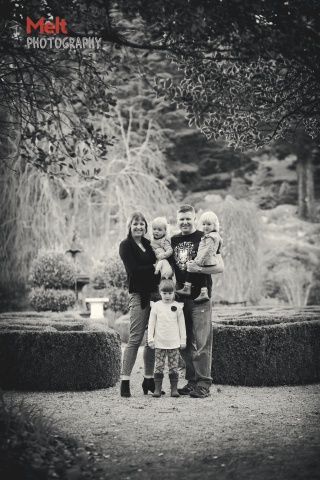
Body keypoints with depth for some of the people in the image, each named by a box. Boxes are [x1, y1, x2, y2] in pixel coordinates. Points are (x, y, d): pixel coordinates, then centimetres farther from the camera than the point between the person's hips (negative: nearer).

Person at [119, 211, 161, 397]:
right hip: (139, 294, -6)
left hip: (154, 293, 6)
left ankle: (149, 380, 13)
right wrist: (154, 267, -8)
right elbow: (133, 270, -12)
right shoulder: (126, 246, -1)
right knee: (135, 338, -8)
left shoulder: (148, 244, 18)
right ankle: (125, 381, -3)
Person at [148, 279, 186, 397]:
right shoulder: (156, 306, 1)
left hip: (174, 343, 0)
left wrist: (183, 340, 6)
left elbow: (181, 324, 7)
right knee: (159, 366, 0)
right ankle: (157, 388, 5)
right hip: (160, 343, 0)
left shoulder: (177, 306, 2)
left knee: (174, 366, 2)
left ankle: (174, 388, 8)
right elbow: (151, 323, 5)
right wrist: (150, 339, 0)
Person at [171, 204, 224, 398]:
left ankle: (204, 384, -1)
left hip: (200, 297, -5)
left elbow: (220, 267, -7)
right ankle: (192, 381, 18)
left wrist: (198, 269, -18)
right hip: (180, 298, 6)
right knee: (184, 343, 9)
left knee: (201, 342, -6)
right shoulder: (173, 241, 14)